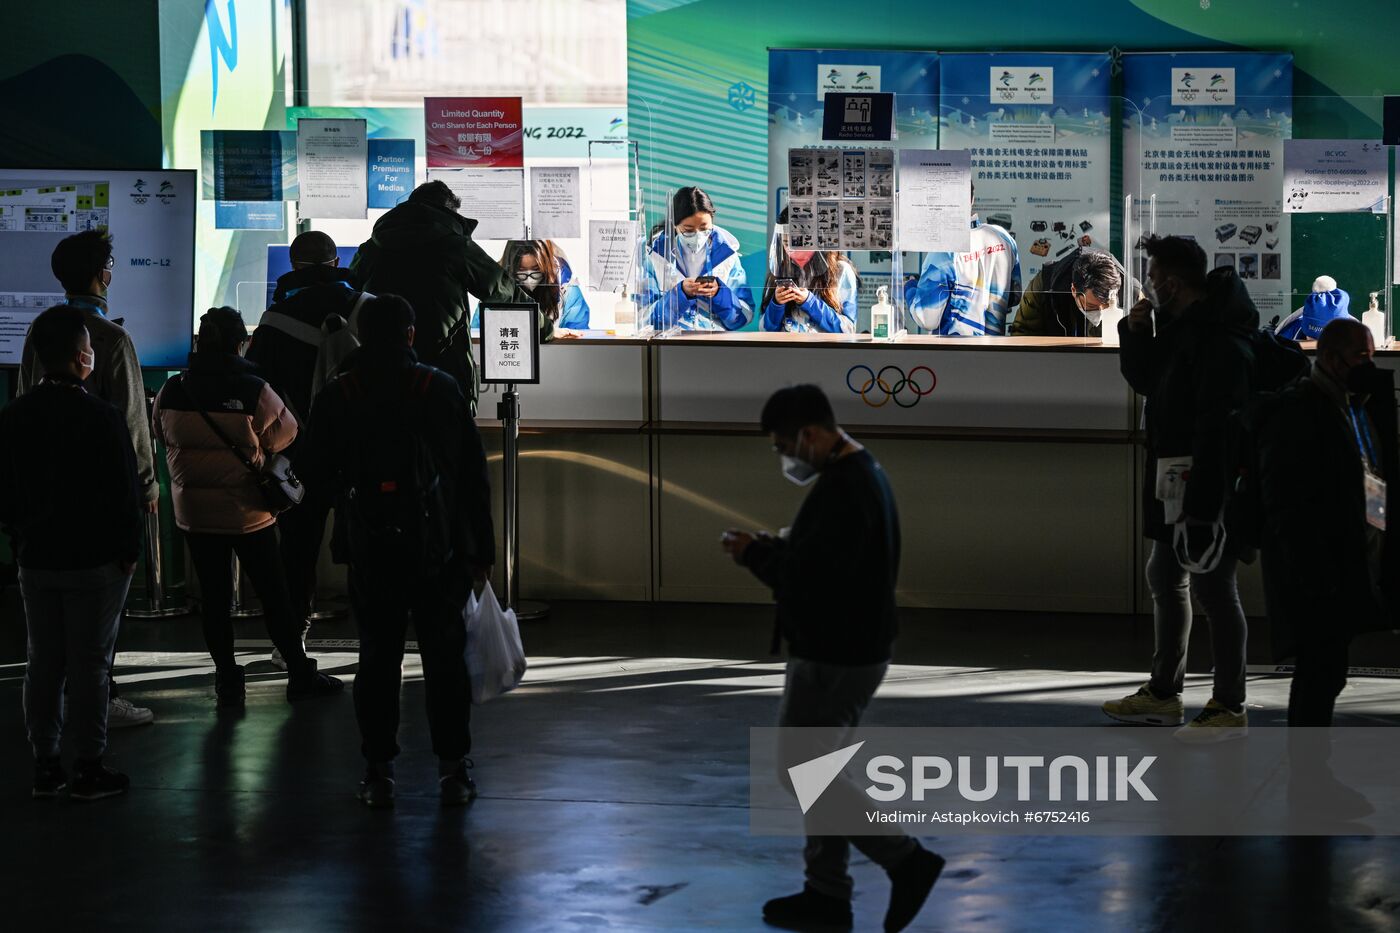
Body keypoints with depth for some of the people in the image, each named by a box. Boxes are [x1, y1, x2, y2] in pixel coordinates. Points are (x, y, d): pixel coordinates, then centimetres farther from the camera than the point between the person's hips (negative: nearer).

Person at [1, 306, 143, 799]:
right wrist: (128, 550, -3)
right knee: (90, 664, 2)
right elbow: (125, 493, -14)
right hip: (96, 560, -5)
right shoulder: (102, 419, -17)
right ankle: (89, 768, 7)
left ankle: (45, 766, 16)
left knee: (43, 662, 12)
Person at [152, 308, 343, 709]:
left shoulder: (171, 393, -7)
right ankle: (300, 674, 16)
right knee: (273, 593, 8)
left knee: (214, 597, 11)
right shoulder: (253, 391, -17)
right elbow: (284, 431, -2)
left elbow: (163, 436, 10)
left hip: (195, 510, 3)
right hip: (247, 509, -3)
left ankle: (227, 681, 15)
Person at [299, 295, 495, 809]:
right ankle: (453, 769, 8)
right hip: (437, 549, -1)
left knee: (377, 658, 7)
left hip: (369, 552, 1)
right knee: (445, 656, 6)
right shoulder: (441, 390, -4)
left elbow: (317, 472, 7)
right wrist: (481, 549, 4)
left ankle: (378, 771, 8)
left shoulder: (336, 397, -1)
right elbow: (473, 473, -2)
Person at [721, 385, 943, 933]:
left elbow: (806, 579, -27)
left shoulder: (841, 491, -24)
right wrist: (770, 548, 6)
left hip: (834, 658, -11)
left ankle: (905, 860, -1)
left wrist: (753, 554, -11)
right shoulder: (863, 474, 11)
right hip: (850, 649, 11)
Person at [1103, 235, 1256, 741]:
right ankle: (1163, 694, 30)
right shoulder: (1178, 326, 12)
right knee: (1165, 580, 18)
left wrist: (1202, 500, -28)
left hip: (1209, 481, -11)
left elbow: (1216, 425, -25)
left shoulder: (1219, 339, -20)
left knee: (1213, 587, -5)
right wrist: (1135, 333, 5)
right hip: (1175, 481, 11)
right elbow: (1144, 381, 23)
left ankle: (1229, 708, 2)